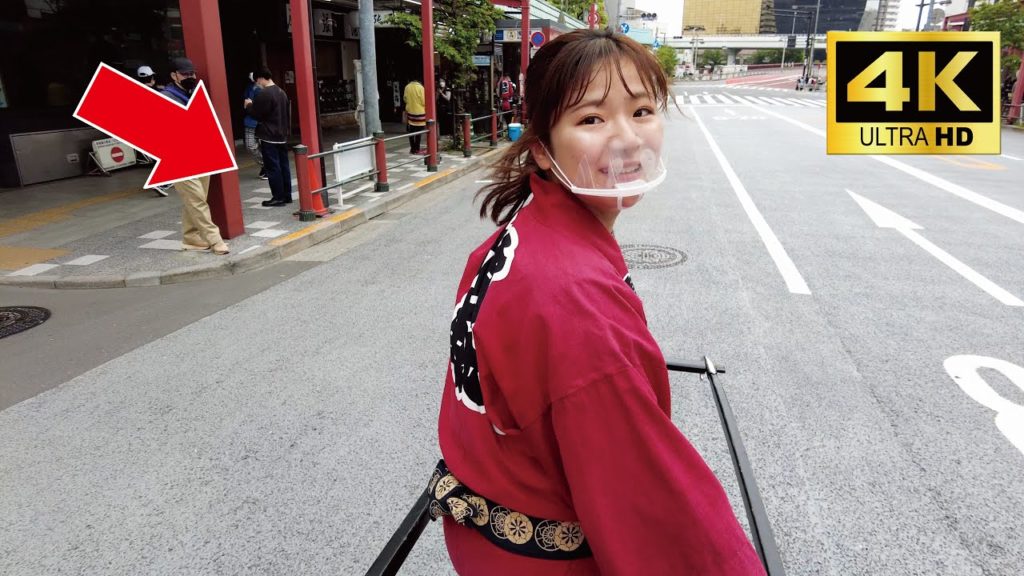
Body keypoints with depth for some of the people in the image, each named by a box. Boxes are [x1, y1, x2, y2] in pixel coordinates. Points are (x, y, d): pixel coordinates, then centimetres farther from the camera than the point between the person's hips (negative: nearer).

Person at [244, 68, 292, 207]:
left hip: (269, 137, -9)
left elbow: (256, 114, -13)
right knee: (284, 166, 10)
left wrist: (249, 105, 6)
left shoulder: (264, 94, -16)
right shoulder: (282, 92, 12)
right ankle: (287, 195, 14)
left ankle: (278, 197, -2)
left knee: (272, 167, -4)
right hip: (282, 136, 9)